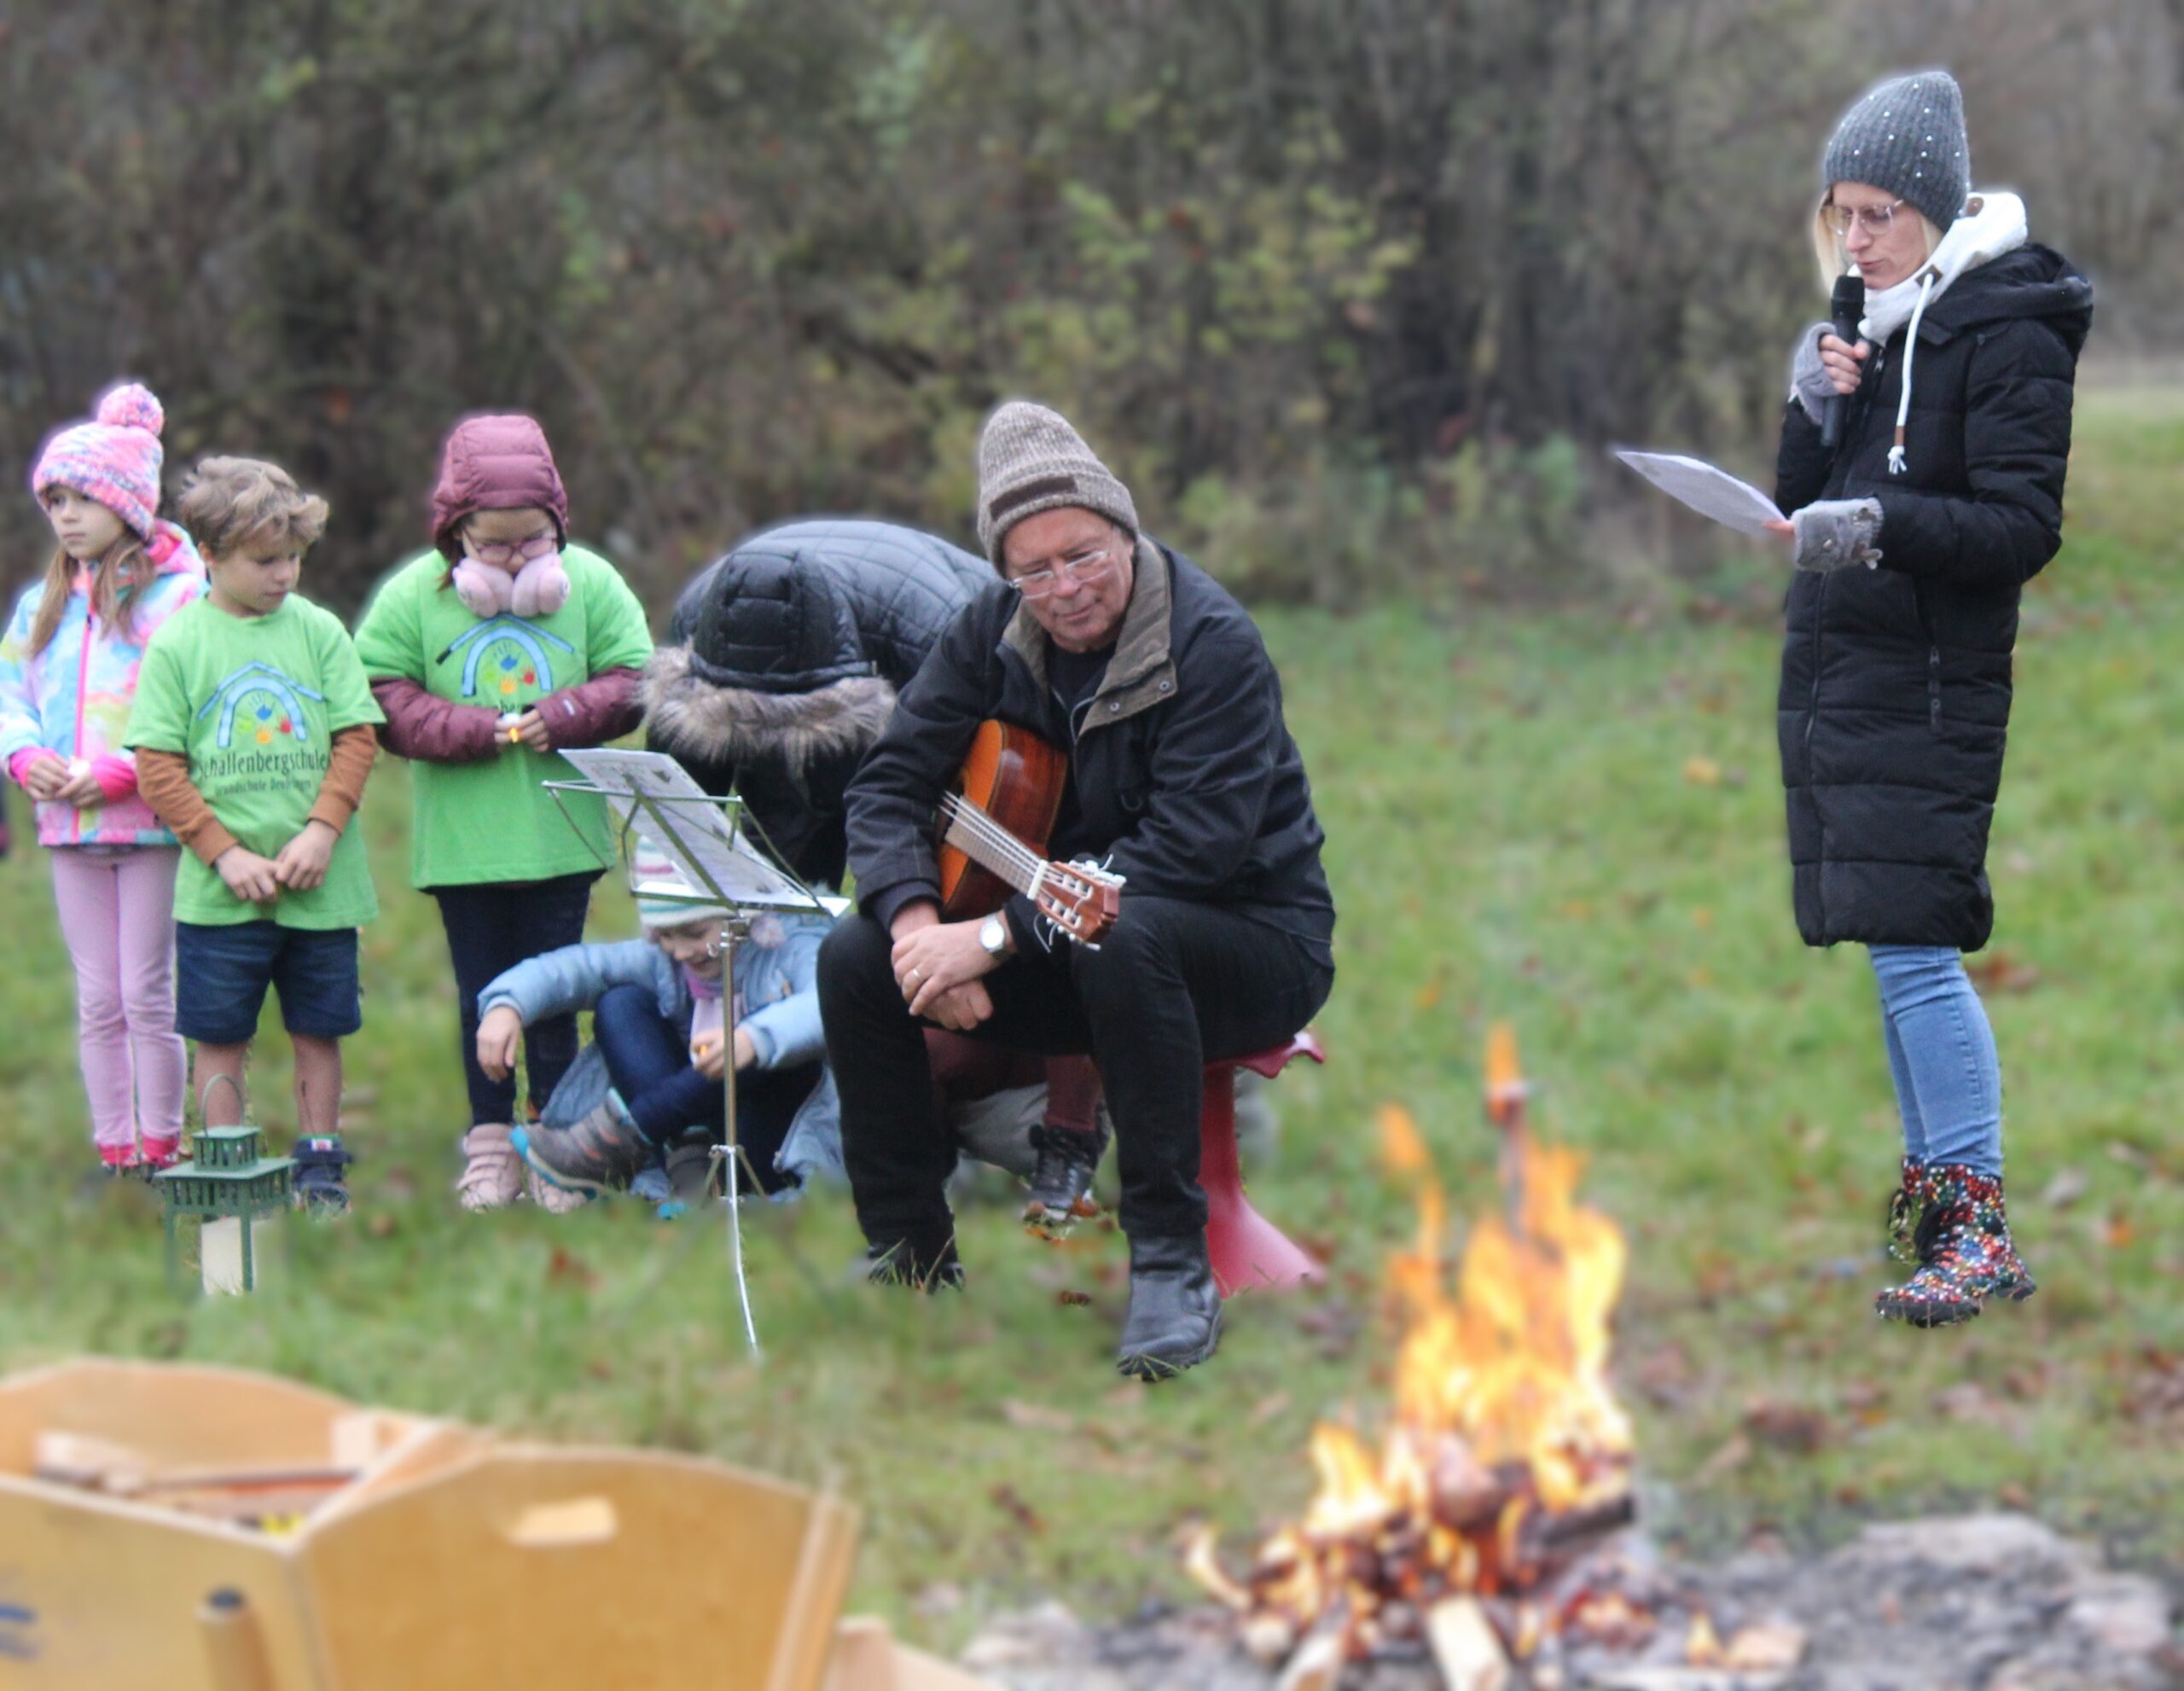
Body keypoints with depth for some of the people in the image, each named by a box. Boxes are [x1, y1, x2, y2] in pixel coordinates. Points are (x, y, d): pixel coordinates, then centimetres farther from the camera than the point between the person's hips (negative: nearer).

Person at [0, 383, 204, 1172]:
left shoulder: (178, 595, -6)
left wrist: (121, 772, -19)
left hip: (152, 820, -5)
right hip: (68, 823, 5)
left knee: (149, 995, -3)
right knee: (98, 1001, 8)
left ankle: (162, 1148, 5)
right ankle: (114, 1149, 13)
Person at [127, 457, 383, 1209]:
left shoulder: (319, 631, 2)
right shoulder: (176, 644, -3)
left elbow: (356, 738, 2)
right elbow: (159, 769, -4)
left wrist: (321, 832, -11)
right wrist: (226, 854, -12)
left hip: (319, 882, 2)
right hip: (219, 889, -2)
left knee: (319, 1028, 10)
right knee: (220, 1034, 5)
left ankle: (320, 1162, 21)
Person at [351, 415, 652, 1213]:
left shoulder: (591, 584, 0)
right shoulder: (411, 596, -3)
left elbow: (633, 682, 2)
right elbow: (384, 702, -6)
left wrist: (561, 717, -15)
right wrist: (481, 731, -16)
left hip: (561, 837, 0)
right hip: (460, 840, 0)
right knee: (482, 995, 8)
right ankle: (490, 1140, 17)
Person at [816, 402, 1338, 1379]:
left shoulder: (1210, 642, -22)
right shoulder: (998, 629, -2)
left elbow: (1188, 850, -29)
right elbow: (889, 784, -1)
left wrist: (994, 936, -32)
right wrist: (916, 917, -23)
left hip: (1249, 942, -6)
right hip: (1068, 944, 6)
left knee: (1122, 936, -40)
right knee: (854, 959, -12)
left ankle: (1173, 1271, -31)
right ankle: (908, 1249, 4)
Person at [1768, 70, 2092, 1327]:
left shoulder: (2007, 337, -9)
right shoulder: (1871, 328, 15)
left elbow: (2022, 529, -15)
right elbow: (1804, 504, 16)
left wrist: (1881, 526, -28)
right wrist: (1814, 412, -3)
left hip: (1930, 684, -8)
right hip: (1833, 673, 8)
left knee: (1911, 941, -14)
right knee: (1883, 946, 9)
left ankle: (1981, 1229, -14)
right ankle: (1929, 1193, 16)